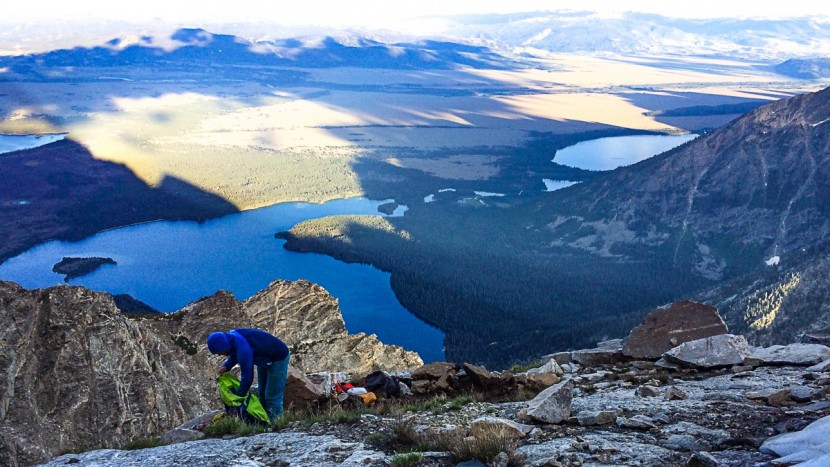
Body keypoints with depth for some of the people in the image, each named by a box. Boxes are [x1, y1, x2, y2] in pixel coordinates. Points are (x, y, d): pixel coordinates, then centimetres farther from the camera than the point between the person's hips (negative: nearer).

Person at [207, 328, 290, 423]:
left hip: (278, 358, -10)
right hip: (265, 359, 10)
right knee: (262, 393, 16)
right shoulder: (230, 336, -11)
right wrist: (226, 366, -8)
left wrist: (238, 396, -21)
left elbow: (247, 376, -32)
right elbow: (234, 355, 10)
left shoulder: (243, 349, -38)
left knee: (272, 396, -8)